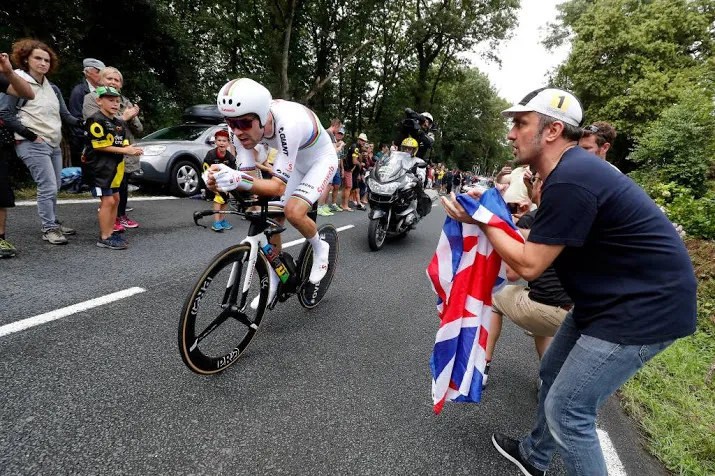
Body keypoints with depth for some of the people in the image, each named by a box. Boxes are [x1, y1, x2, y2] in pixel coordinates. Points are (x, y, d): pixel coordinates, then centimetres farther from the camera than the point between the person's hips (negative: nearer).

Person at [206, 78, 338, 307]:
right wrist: (220, 180, -41)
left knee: (293, 212, -29)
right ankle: (273, 284, 20)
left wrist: (239, 180, -56)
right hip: (294, 164, 7)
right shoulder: (249, 124, -21)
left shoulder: (288, 123, -41)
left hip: (321, 159, -6)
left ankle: (320, 249, 4)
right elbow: (245, 171, -19)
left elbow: (279, 186, -40)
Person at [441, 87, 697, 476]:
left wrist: (482, 220, -12)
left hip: (643, 307, -10)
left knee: (567, 411, -4)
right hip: (612, 297, 10)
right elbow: (540, 245, 10)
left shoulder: (569, 181, -27)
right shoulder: (570, 168, 6)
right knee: (553, 372, 21)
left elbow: (528, 266, -21)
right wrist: (491, 213, 2)